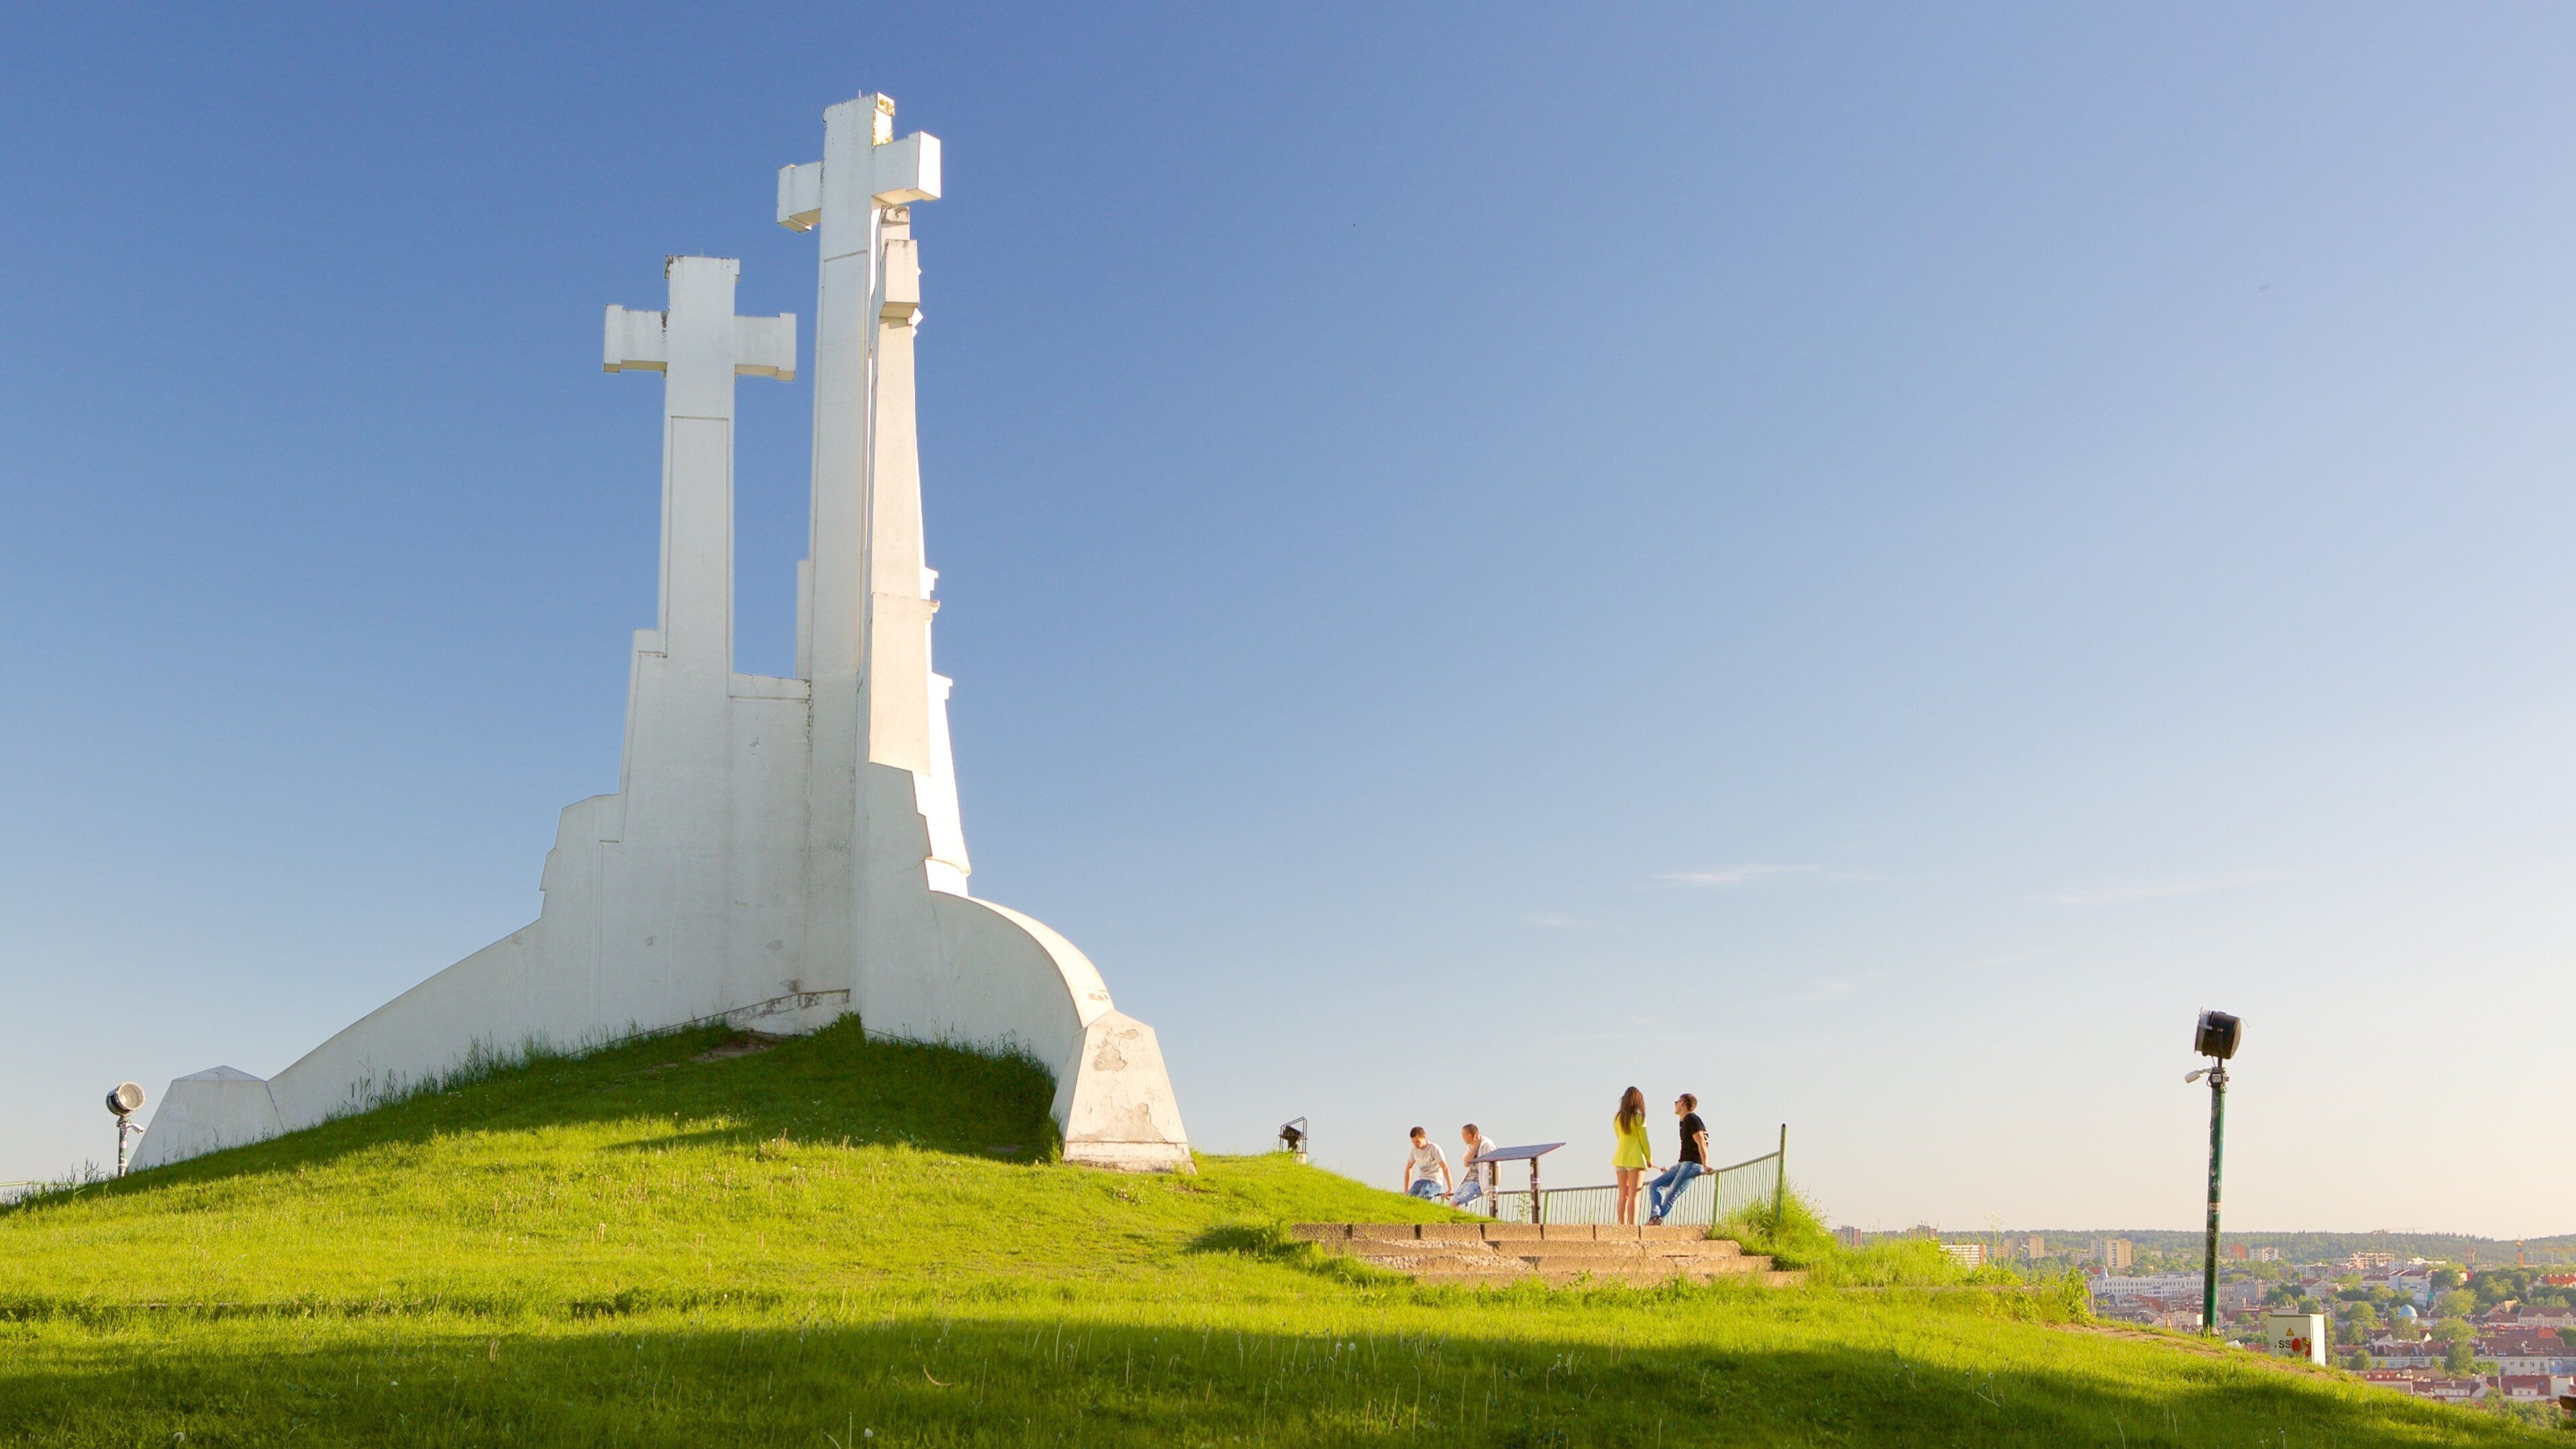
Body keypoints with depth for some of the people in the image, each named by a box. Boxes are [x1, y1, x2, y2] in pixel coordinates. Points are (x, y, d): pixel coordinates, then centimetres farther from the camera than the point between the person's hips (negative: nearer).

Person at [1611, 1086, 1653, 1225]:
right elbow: (1644, 1141, -7)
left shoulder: (1617, 1118, 7)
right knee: (1634, 1195, -4)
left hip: (1620, 1158, 5)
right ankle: (1632, 1224, -9)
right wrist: (1649, 1159, 8)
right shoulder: (1638, 1118, -9)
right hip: (1636, 1159, -5)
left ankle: (1622, 1224, 9)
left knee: (1623, 1195, 9)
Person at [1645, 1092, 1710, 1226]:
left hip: (1693, 1164, -10)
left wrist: (1705, 1166, -31)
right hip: (1683, 1164, 10)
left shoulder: (1692, 1120, -8)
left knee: (1671, 1195, -18)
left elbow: (1702, 1144, -20)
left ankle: (1655, 1221, -21)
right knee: (1654, 1186, 0)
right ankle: (1655, 1215, -18)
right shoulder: (1684, 1122, 22)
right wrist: (1671, 1170, 32)